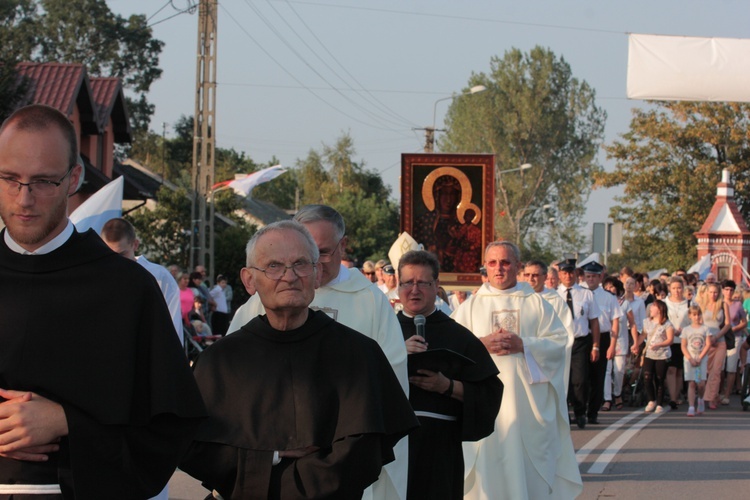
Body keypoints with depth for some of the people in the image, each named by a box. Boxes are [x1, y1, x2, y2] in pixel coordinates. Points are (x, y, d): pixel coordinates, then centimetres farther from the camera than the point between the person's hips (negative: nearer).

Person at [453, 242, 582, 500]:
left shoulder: (536, 303, 9)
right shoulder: (471, 305, 11)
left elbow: (558, 341, 1)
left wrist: (523, 345, -12)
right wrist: (481, 344, -13)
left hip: (528, 398, 0)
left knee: (530, 461, -2)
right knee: (489, 461, -3)